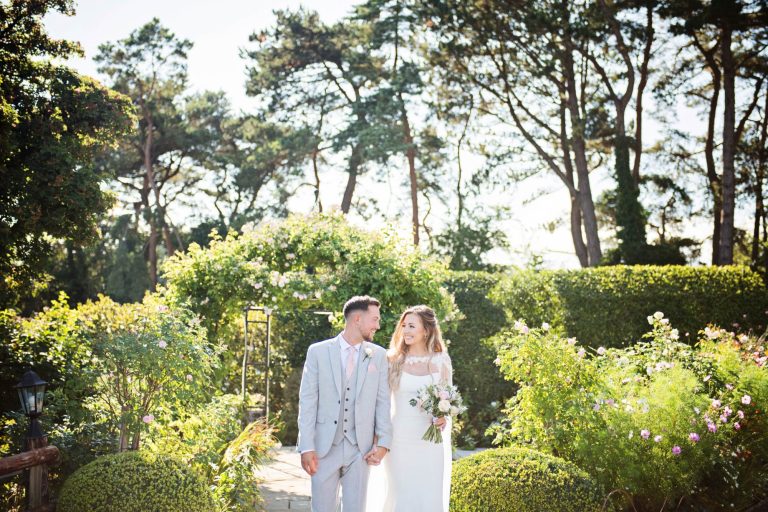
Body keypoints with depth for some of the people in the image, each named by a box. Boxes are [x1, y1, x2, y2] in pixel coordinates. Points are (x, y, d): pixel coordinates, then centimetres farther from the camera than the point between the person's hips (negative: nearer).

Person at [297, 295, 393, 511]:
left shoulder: (379, 356, 5)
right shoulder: (318, 351, -1)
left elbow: (383, 402, 4)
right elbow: (307, 401, -3)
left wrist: (383, 443, -5)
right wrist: (306, 447, -8)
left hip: (360, 449, 2)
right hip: (324, 447, -1)